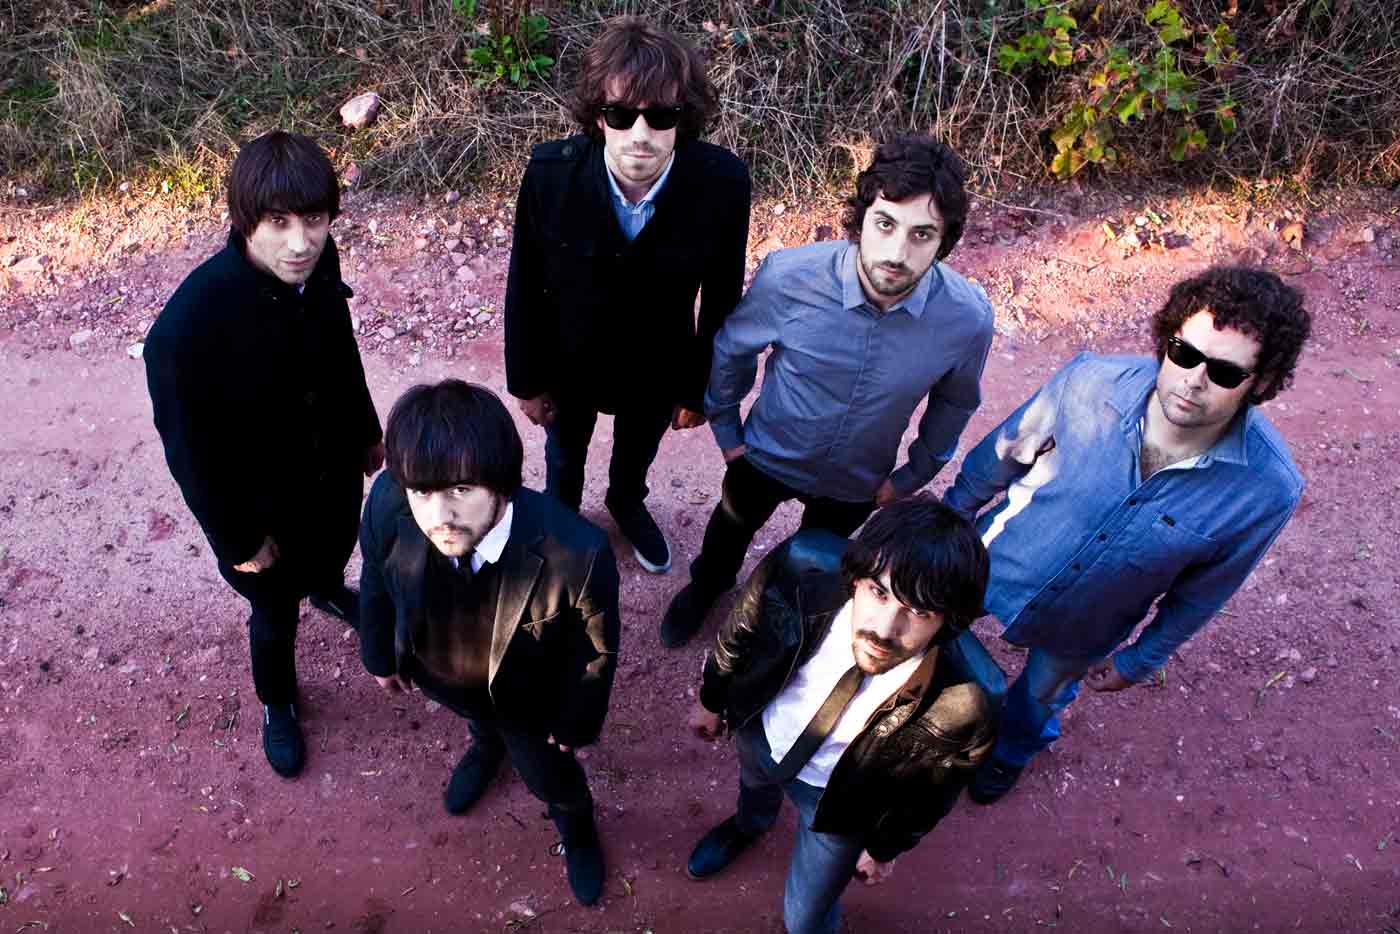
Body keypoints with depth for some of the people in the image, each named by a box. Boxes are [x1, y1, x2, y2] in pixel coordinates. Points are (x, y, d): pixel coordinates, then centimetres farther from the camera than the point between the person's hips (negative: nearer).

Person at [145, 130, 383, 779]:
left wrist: (367, 431, 13)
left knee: (337, 548, 34)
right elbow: (191, 451, -23)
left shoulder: (319, 263, -20)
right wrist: (237, 540, -12)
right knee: (275, 612, 21)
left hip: (335, 465, 5)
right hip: (260, 503, -5)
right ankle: (278, 703, 53)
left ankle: (326, 590, 71)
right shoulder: (187, 328, -37)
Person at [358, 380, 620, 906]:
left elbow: (596, 648, -22)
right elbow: (377, 582, -11)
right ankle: (487, 746, 76)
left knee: (550, 778, 27)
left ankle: (578, 832, 64)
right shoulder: (387, 505, -36)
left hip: (527, 696, -2)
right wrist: (382, 656, 6)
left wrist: (576, 721, -6)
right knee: (480, 722, 38)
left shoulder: (577, 552, -44)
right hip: (440, 675, 3)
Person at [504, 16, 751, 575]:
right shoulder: (549, 173, -29)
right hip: (567, 362, 0)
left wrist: (699, 388, -3)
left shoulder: (723, 182, -29)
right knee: (564, 457, 29)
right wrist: (526, 381, -4)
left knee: (637, 453, 32)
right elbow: (525, 286, -14)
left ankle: (627, 502, 66)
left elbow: (722, 295, -13)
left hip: (656, 368, 1)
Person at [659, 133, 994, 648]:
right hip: (768, 453, 0)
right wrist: (726, 430, -2)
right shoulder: (787, 276, -33)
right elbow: (730, 349, -11)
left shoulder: (968, 317, -29)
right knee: (728, 535, 29)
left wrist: (911, 477, 1)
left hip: (857, 484, 1)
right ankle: (706, 587, 64)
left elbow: (954, 403, -6)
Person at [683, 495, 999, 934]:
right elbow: (737, 638, -14)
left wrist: (885, 848, 2)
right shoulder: (801, 571, -39)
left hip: (839, 798, -2)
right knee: (755, 786, 37)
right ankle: (748, 824, 74)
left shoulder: (965, 701, -40)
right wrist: (711, 699, 4)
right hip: (760, 732, 3)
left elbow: (931, 790, -16)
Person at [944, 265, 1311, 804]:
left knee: (1042, 697, 30)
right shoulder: (1092, 381, -30)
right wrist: (953, 511, 3)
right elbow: (1004, 451, -11)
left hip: (1079, 633, 1)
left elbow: (1200, 594, -11)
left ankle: (1011, 750, 66)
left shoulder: (1268, 491, -29)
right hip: (992, 563, 0)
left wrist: (1137, 662, 2)